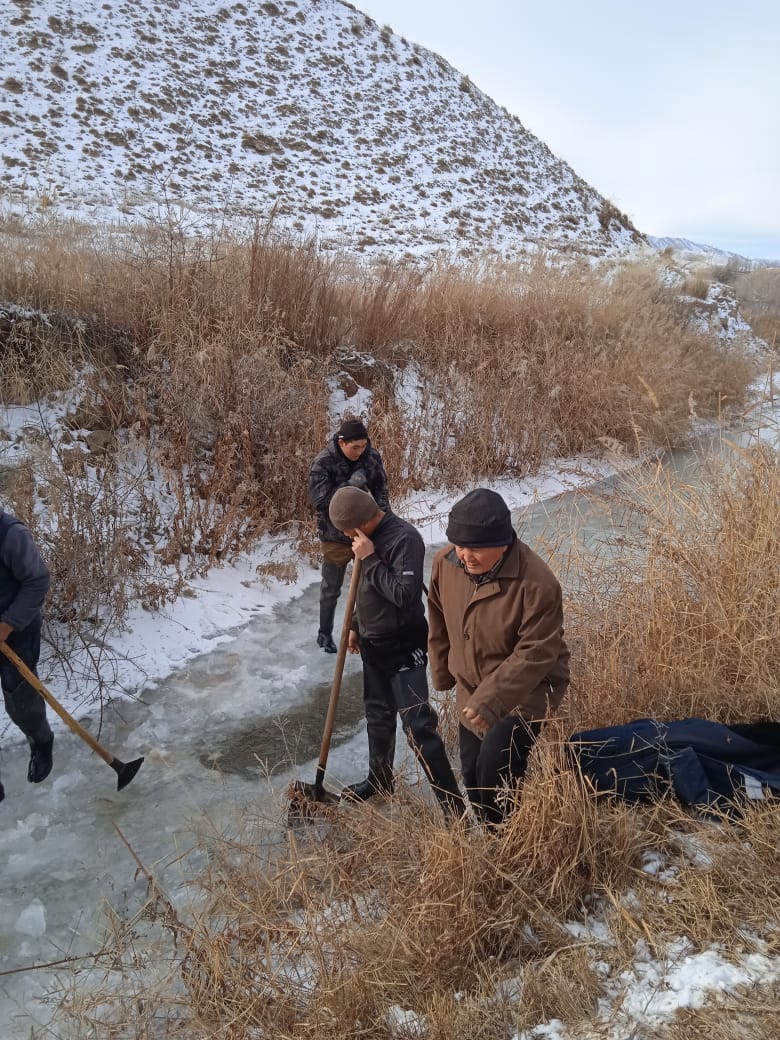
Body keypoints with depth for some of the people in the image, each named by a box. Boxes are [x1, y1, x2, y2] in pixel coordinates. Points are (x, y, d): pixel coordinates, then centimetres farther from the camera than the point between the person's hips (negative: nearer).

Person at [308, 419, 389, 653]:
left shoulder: (372, 456, -8)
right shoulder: (323, 463, -20)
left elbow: (380, 487, 3)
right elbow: (318, 499, -24)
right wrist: (351, 485, -30)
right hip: (335, 536, -3)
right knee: (331, 589, 12)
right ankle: (325, 633, 31)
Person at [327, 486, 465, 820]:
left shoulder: (405, 538, -23)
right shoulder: (368, 536, 3)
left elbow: (404, 594, -30)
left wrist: (370, 559, -26)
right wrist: (356, 626, 21)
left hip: (403, 647, -8)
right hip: (372, 643, 8)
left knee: (417, 724, -8)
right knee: (378, 715, 21)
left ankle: (452, 803, 0)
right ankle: (379, 779, 41)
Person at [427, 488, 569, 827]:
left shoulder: (536, 583, -30)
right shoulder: (445, 562, -12)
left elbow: (533, 656, -28)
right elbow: (439, 625, 5)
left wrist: (490, 701, -32)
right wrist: (442, 674, 13)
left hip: (524, 693, -6)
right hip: (471, 693, 6)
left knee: (494, 773, -22)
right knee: (472, 776, 16)